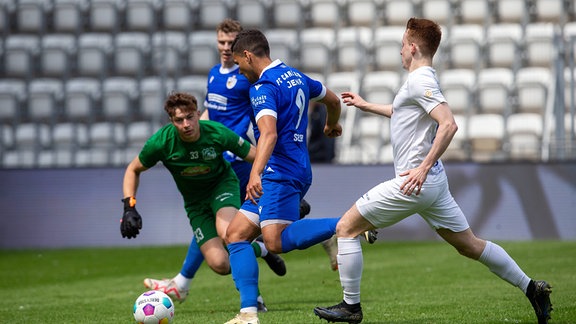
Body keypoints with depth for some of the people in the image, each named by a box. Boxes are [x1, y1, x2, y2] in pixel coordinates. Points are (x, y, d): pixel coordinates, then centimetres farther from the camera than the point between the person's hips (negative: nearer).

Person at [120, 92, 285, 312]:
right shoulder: (160, 143, -24)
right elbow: (133, 170, -5)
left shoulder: (217, 133, -26)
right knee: (220, 264, -12)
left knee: (228, 234, -36)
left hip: (222, 184, -2)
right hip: (195, 200, 2)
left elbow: (257, 158, -13)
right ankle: (260, 249, 18)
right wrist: (129, 208, -17)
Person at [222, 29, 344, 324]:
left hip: (280, 173, -10)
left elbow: (269, 133, -28)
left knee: (276, 241, -23)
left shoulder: (263, 87, -12)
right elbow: (333, 100, 32)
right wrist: (332, 125, 53)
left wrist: (255, 173, -40)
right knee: (235, 234, 6)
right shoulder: (296, 76, 16)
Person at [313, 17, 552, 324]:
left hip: (416, 181, -10)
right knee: (470, 244, 13)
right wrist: (365, 105, 46)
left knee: (346, 227, -2)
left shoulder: (420, 81, -14)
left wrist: (424, 167, -27)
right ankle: (531, 289, 11)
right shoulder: (422, 80, 16)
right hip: (433, 183, 10)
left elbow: (448, 124, -26)